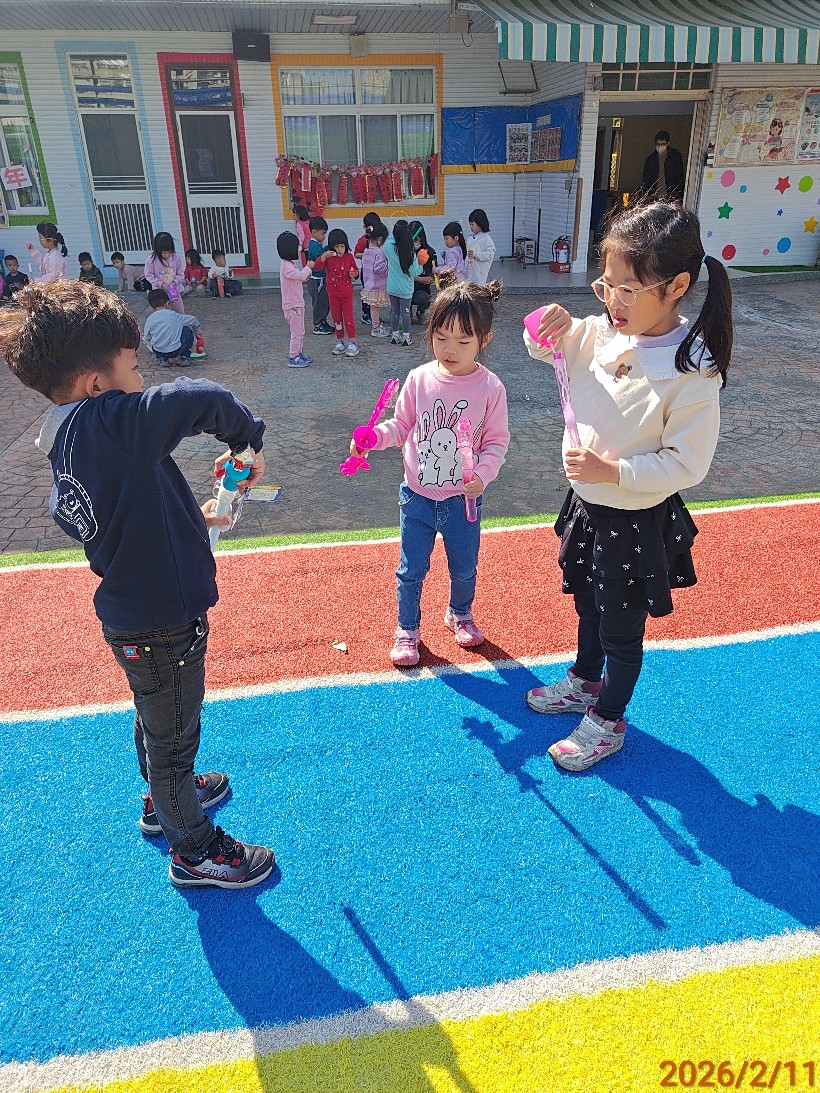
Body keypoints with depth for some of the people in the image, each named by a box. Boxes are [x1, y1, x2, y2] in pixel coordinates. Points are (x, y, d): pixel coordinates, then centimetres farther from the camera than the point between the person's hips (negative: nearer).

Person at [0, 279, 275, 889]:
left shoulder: (64, 440, 1)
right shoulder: (107, 423, -28)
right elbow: (205, 400, -41)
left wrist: (187, 518, 11)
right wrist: (248, 442, -21)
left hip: (130, 613, 9)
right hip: (162, 627, -9)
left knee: (156, 720, 30)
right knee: (173, 735, 12)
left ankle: (164, 799, 56)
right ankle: (194, 849, 36)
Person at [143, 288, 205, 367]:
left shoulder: (150, 319, 2)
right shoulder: (174, 316, 2)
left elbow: (147, 338, 7)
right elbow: (194, 320, 14)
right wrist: (196, 333, 34)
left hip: (158, 351, 2)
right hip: (176, 351, -1)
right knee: (187, 330, 21)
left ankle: (162, 359, 17)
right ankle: (185, 358, 19)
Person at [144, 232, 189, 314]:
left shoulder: (176, 258, -8)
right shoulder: (152, 260, -14)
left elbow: (181, 274, -1)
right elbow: (149, 275, -9)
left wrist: (175, 282, -19)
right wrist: (161, 284, -19)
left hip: (175, 290, 2)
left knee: (180, 314, 13)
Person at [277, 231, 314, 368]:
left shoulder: (290, 264, 12)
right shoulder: (286, 266, -20)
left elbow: (302, 278, 16)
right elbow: (301, 275, -32)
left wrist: (307, 269, 2)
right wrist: (308, 268, -14)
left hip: (297, 304, 10)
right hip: (292, 306, -10)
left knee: (300, 332, 18)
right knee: (296, 333, -4)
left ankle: (299, 354, 29)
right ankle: (293, 359, 3)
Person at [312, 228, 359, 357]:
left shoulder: (349, 257, -5)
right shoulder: (328, 257, -6)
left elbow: (356, 270, 9)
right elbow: (317, 266, -22)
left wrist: (354, 274, -14)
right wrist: (324, 256, -37)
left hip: (347, 293, -1)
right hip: (333, 294, 1)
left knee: (348, 317, 1)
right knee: (336, 318, 10)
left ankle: (352, 343, 6)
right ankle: (340, 342, 21)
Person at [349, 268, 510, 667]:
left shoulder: (490, 387, -13)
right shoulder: (419, 380, -8)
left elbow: (497, 440, -8)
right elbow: (401, 426, 1)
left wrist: (483, 473, -25)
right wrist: (375, 436, -18)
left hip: (462, 498, 0)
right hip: (417, 496, 1)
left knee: (464, 567, 20)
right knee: (411, 570, 13)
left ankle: (459, 614, 49)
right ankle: (407, 629, 36)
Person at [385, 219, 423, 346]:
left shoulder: (389, 246, -12)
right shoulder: (410, 253, -21)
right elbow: (414, 272, -16)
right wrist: (421, 265, 1)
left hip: (392, 287, 3)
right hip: (405, 288, -3)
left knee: (394, 311, 16)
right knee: (405, 312, 7)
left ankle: (394, 335, 23)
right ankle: (406, 337, 12)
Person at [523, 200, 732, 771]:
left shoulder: (692, 371, -25)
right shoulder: (600, 333, -8)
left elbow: (686, 464, -22)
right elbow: (543, 349, 7)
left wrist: (613, 470, -30)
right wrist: (552, 325, -15)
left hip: (638, 522, -6)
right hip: (588, 505, 7)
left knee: (621, 629, 13)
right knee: (589, 604, 27)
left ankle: (608, 721, 36)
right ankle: (585, 682, 52)